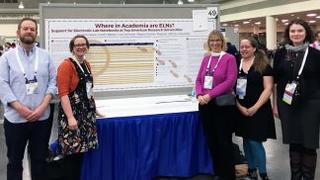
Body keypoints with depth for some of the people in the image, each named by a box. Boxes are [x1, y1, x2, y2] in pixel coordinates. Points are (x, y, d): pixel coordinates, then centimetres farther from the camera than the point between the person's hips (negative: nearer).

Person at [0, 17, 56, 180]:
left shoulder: (45, 56, 6)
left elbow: (53, 82, 2)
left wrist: (42, 107, -12)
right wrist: (21, 109, -16)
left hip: (42, 118, 2)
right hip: (15, 118, -1)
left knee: (39, 159, 13)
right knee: (14, 160, 10)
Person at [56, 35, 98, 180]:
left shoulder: (86, 64, 12)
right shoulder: (66, 65, -12)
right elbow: (63, 93, -18)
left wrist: (93, 107, 18)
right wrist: (70, 117, -23)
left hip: (86, 112, 7)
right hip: (72, 112, -7)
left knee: (81, 149, 10)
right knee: (72, 151, -5)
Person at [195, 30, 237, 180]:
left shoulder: (229, 58, -6)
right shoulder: (206, 58, 11)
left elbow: (230, 81, -15)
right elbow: (199, 79, 11)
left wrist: (210, 95, -19)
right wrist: (199, 95, -8)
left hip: (222, 105, -5)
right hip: (205, 105, 6)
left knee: (224, 141, 3)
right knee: (211, 140, 13)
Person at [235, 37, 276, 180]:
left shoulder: (264, 65, -5)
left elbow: (268, 89, -9)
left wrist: (255, 108, -16)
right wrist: (239, 106, -7)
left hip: (258, 110, -4)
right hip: (241, 110, 4)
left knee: (255, 141, -6)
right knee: (246, 141, 12)